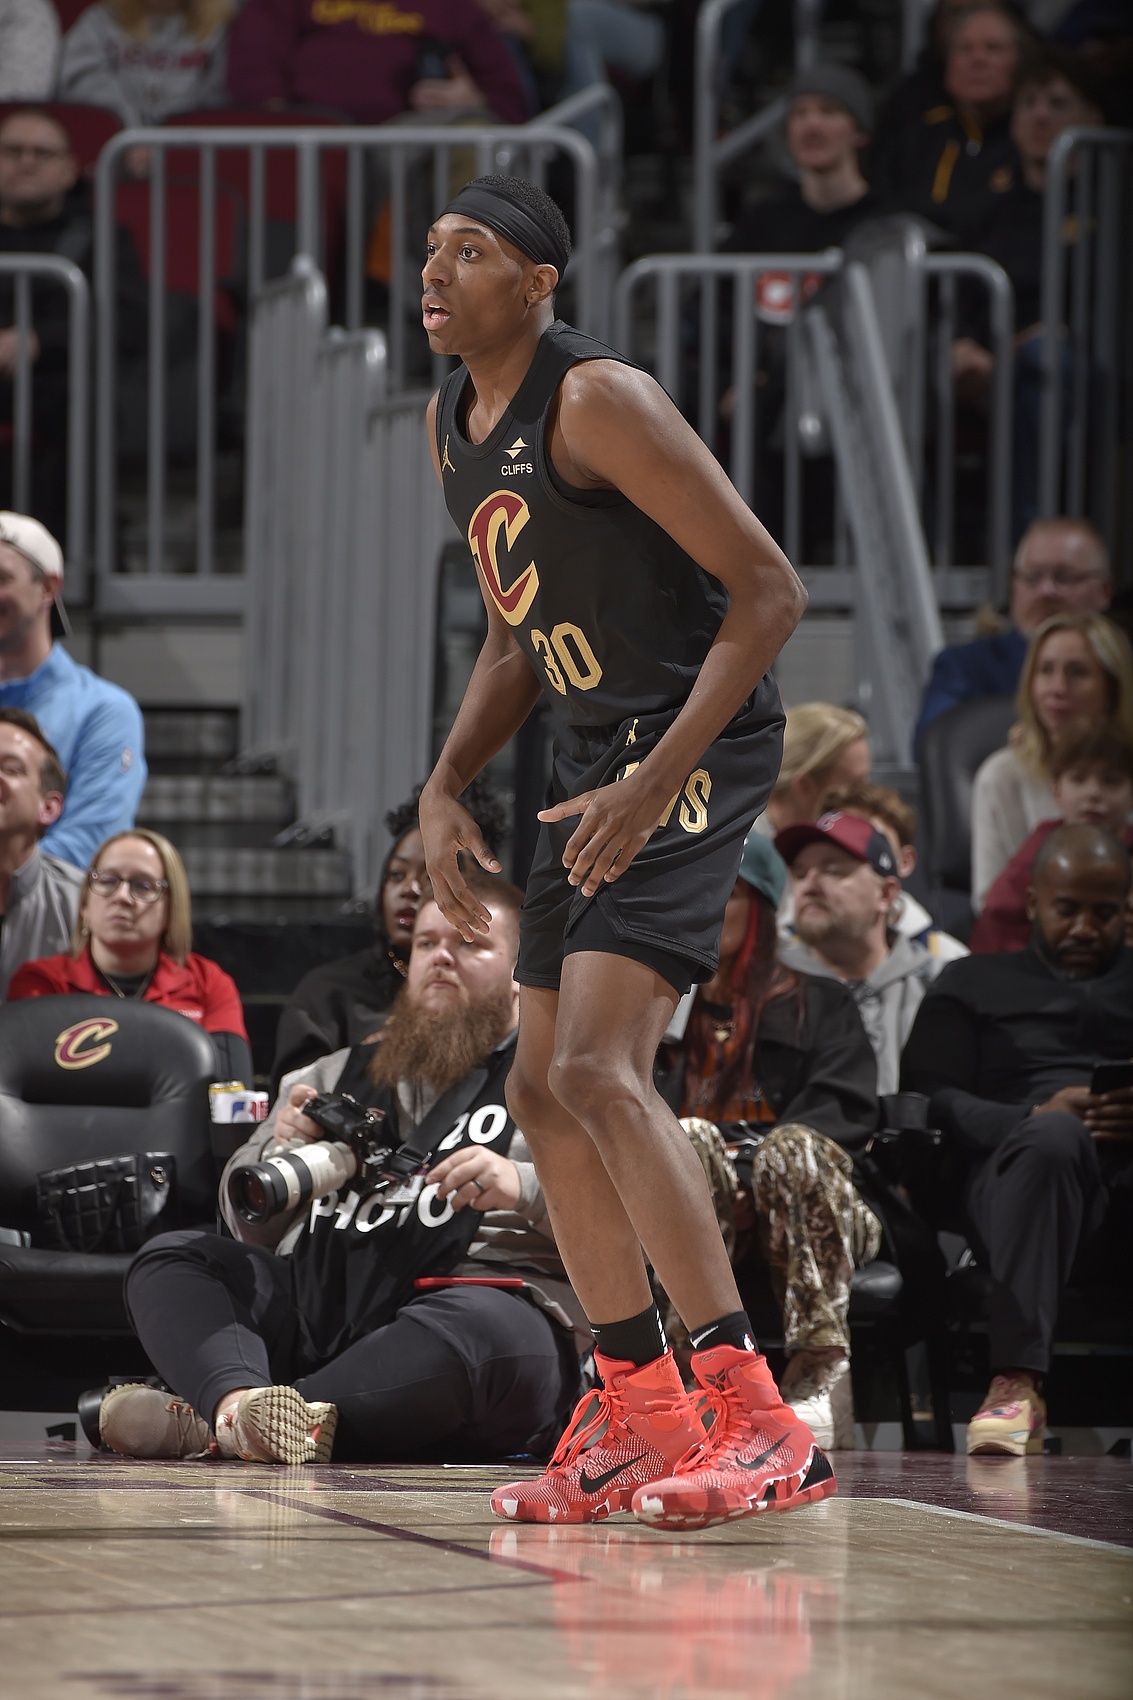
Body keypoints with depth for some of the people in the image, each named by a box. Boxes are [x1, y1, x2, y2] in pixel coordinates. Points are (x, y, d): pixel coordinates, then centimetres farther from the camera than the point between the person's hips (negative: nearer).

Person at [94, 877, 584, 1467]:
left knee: (486, 1328, -39)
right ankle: (238, 1400, -42)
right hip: (315, 1311, 5)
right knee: (170, 1259, -10)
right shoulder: (340, 1075, 28)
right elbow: (250, 1225, 25)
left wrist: (525, 1187, -19)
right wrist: (282, 1150, 2)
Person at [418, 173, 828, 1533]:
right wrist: (445, 790, 9)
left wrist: (659, 781, -24)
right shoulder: (452, 424, 12)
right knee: (544, 1091, 12)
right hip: (591, 756, 10)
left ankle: (755, 1423, -22)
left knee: (598, 1065, -21)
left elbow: (768, 590, -18)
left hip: (694, 745, -10)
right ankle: (636, 1419, 23)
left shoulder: (599, 402, -17)